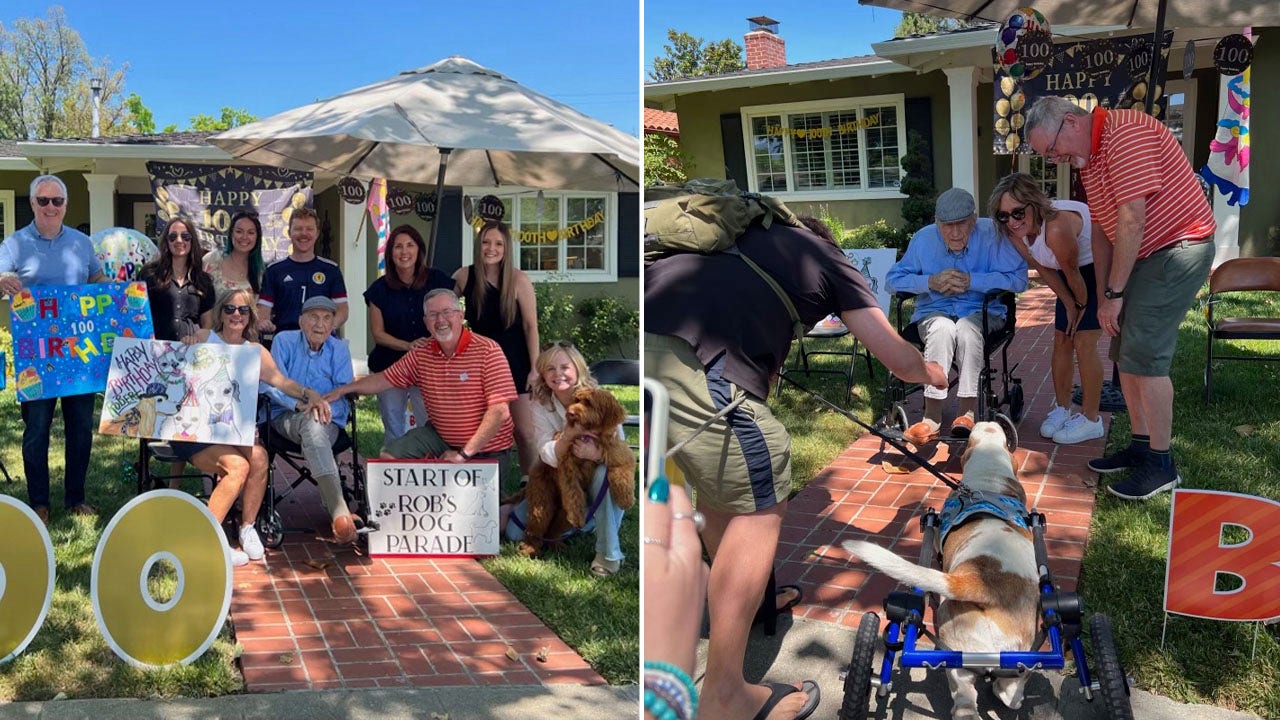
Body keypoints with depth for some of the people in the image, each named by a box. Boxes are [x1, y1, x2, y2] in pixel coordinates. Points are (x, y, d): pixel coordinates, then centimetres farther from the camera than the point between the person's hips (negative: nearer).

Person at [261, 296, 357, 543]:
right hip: (286, 417, -1)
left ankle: (338, 514, -52)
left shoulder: (339, 350, 9)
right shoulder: (284, 341, 7)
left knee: (316, 428, -37)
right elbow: (273, 383, -4)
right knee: (311, 423, -38)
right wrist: (300, 403, -22)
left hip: (328, 421, 1)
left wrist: (327, 406, -22)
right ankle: (339, 509, -54)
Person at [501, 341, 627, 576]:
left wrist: (596, 454, -41)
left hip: (594, 482, -2)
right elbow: (548, 456, -21)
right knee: (515, 532, -6)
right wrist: (568, 435, -41)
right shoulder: (541, 405, -11)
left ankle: (609, 554, -25)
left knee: (604, 474, -38)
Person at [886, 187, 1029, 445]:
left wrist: (971, 280, -20)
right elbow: (893, 279, 3)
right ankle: (932, 417, -33)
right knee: (942, 329, -35)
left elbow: (1018, 279, -17)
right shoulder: (923, 239, -1)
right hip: (935, 311, 1)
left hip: (983, 311, -1)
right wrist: (931, 282, -14)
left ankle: (966, 412, -29)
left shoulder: (991, 234, -10)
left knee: (967, 328, -37)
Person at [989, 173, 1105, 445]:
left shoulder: (1056, 228, -40)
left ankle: (1091, 420, 1)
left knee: (1084, 344, -10)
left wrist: (1082, 304, -8)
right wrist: (1069, 304, -1)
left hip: (1100, 267, -7)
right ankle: (1062, 408, 25)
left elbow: (1072, 273, -24)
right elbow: (1044, 269, -4)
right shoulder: (1015, 233, -16)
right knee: (1062, 341, 10)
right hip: (1074, 268, 8)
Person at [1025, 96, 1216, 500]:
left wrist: (1115, 293, -16)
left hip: (1177, 250, -10)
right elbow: (1103, 231, 15)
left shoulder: (1126, 133, -20)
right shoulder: (1088, 157, 11)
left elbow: (1132, 221, -22)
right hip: (1143, 258, 10)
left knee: (1143, 357, -12)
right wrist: (1103, 297, 9)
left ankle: (1161, 465, -2)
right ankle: (1141, 446, 24)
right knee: (1125, 355, 12)